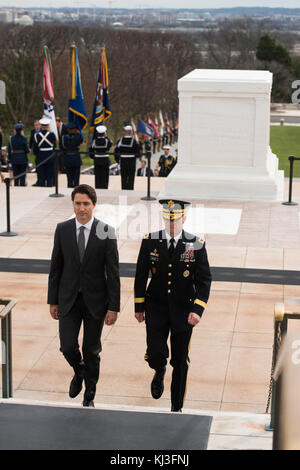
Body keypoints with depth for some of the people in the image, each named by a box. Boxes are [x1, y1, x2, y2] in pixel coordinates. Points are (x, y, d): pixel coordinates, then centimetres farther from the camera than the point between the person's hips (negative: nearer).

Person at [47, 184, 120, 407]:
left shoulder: (106, 232, -8)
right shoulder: (62, 230, -1)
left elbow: (113, 273, -7)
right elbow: (55, 267, 5)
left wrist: (114, 307, -9)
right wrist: (53, 301, 4)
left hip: (95, 300, -1)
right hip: (68, 299, 1)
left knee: (92, 351, 9)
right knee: (68, 347, -6)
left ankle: (89, 395, 29)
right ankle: (79, 372, 29)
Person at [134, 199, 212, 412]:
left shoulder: (196, 245, -8)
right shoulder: (150, 242, -4)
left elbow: (204, 280, -7)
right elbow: (141, 276, 4)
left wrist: (197, 310, -18)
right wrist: (139, 307, 5)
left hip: (183, 311, 0)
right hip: (156, 308, 1)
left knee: (180, 362, 7)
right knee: (155, 355, -10)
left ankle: (177, 408, 23)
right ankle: (160, 371, 28)